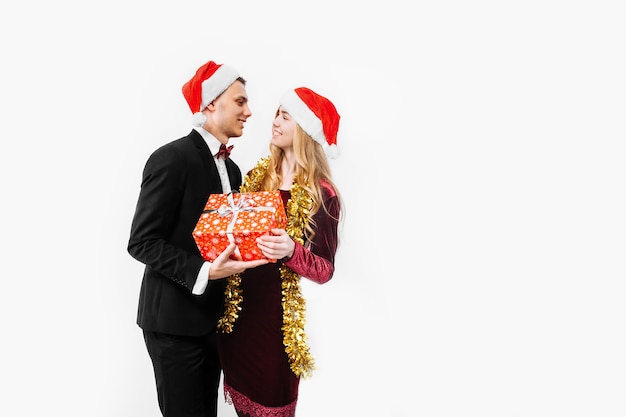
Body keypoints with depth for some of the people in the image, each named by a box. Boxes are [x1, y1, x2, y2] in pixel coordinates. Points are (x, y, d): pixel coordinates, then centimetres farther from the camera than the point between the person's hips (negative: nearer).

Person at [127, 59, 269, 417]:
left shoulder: (232, 169, 11)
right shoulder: (172, 158, -15)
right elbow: (142, 242, -17)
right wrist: (203, 272, -27)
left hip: (213, 316, 8)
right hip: (174, 320, -8)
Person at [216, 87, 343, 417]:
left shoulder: (321, 194, -12)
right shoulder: (256, 176, 5)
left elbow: (325, 269, -12)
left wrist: (291, 251, -29)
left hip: (277, 315, -5)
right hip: (237, 308, 5)